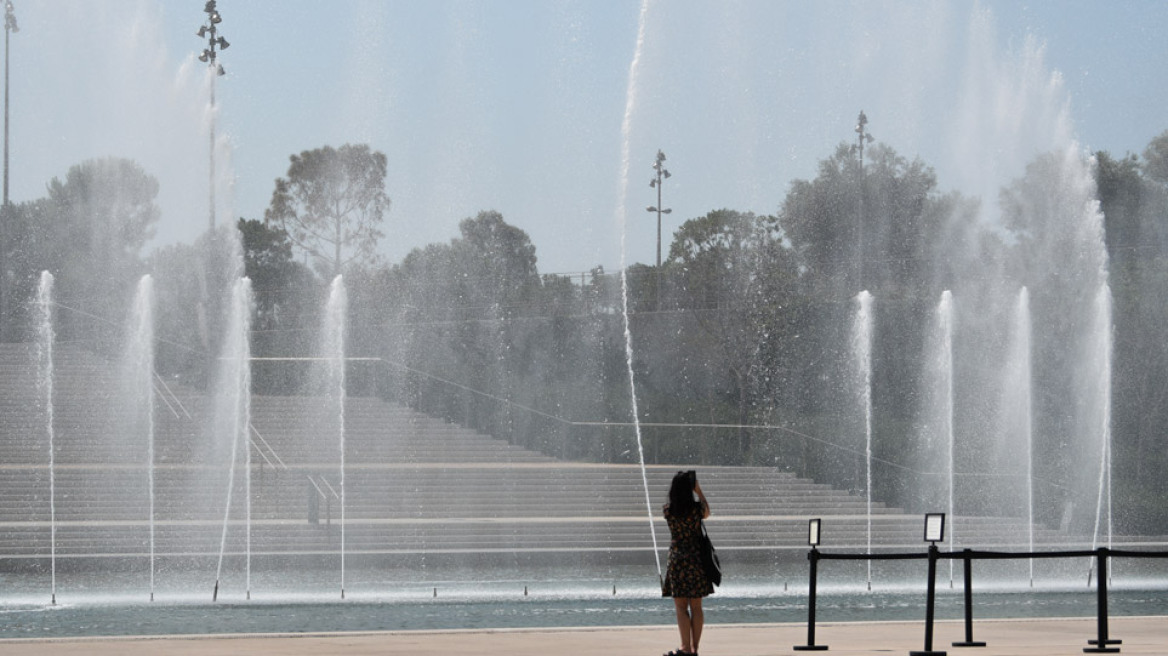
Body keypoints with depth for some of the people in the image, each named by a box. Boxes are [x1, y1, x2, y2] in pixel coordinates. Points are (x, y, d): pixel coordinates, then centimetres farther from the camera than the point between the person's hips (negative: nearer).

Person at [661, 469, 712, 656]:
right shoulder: (696, 508, -7)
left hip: (677, 560, -1)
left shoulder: (668, 509, -7)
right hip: (696, 560, 1)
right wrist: (699, 491, 22)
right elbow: (707, 513, 17)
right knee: (696, 607, 8)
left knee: (681, 607, 1)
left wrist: (680, 486, 18)